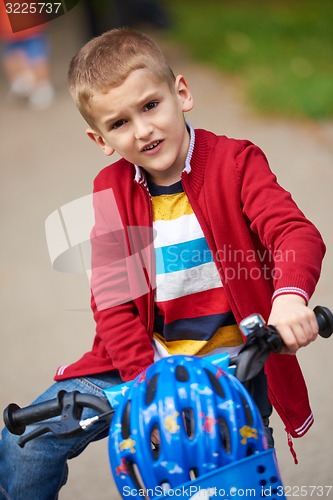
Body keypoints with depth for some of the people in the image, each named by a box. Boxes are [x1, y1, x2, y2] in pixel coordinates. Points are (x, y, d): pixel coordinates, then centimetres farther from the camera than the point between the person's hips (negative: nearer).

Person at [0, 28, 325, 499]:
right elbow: (113, 299, -3)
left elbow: (297, 234, -22)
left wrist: (289, 296, -46)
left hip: (233, 360, -2)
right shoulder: (111, 190, 1)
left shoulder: (235, 161, -8)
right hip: (147, 363, 2)